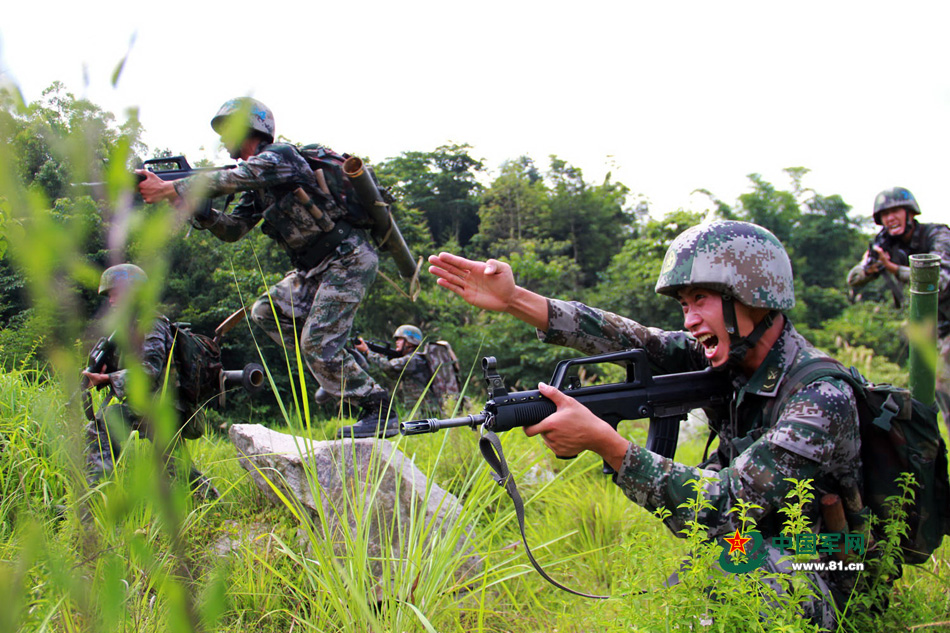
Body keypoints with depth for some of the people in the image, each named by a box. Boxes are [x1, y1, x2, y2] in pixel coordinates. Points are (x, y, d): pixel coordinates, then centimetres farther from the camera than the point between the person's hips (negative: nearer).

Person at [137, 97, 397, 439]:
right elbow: (233, 229, 13)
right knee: (266, 312, 7)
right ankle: (336, 373, 10)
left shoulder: (279, 156, -12)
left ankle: (381, 412, -5)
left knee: (318, 343, -14)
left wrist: (169, 188, -27)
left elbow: (233, 178, -27)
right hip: (315, 267, 10)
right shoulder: (257, 187, 17)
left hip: (348, 259, -10)